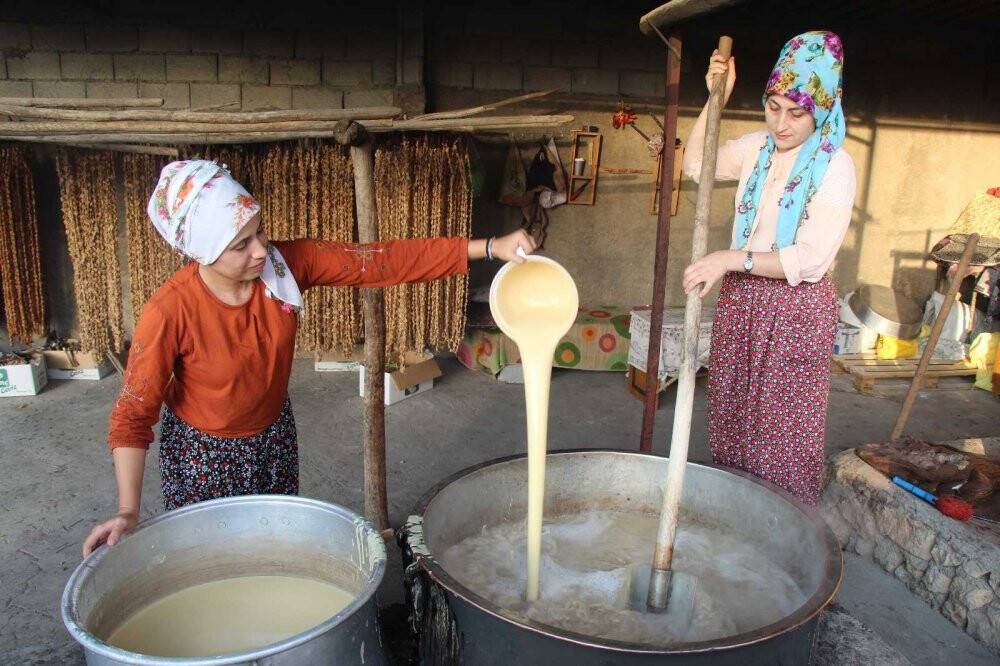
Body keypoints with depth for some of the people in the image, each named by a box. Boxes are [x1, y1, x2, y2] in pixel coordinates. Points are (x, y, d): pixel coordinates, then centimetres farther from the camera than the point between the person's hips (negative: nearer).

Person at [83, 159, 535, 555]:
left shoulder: (288, 262, -22)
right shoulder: (170, 311, -29)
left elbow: (383, 262, -22)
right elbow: (133, 414, -19)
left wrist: (489, 248, -26)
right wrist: (128, 512, -27)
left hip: (274, 438, 4)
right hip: (202, 453, -3)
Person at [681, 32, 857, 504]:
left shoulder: (834, 166, -14)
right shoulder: (757, 148, 5)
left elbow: (812, 258, -21)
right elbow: (696, 165, 18)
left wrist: (732, 258, -28)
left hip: (797, 309, -6)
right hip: (740, 299, 6)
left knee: (785, 430, 3)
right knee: (731, 417, 13)